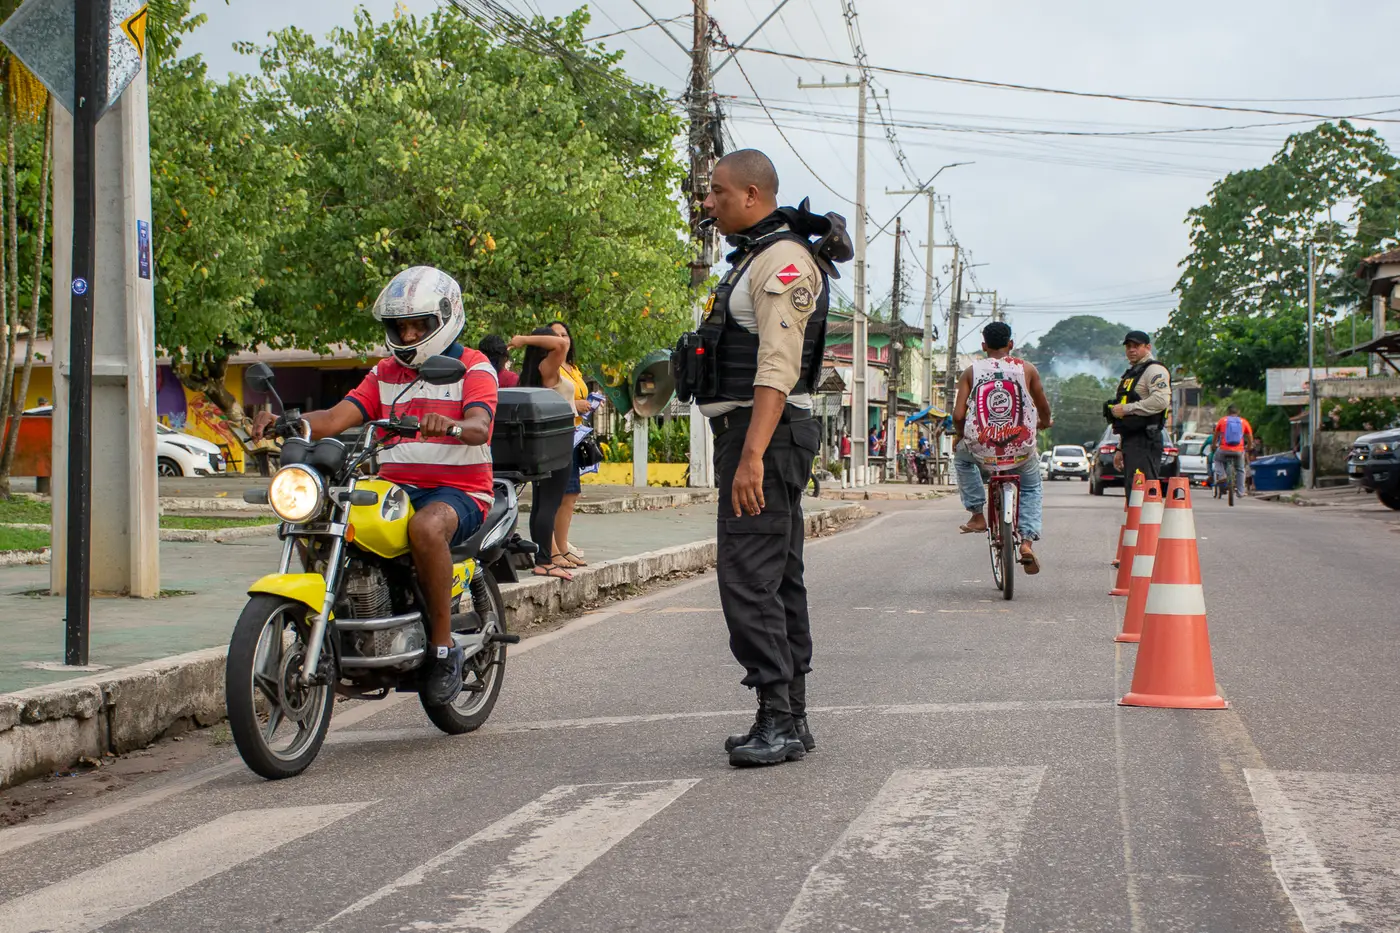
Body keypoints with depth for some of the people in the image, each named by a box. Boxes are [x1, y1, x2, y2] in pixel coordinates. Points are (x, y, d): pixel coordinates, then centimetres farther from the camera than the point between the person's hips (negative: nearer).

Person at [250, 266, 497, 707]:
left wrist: (452, 425, -42)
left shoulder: (473, 368, 2)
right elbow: (336, 418, 4)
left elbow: (479, 426, -18)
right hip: (396, 486, 6)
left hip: (458, 490, -6)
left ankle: (444, 647, -26)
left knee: (426, 527, -40)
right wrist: (284, 421, -15)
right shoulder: (385, 373, 18)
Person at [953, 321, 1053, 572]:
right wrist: (1045, 423, 36)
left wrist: (959, 435, 17)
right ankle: (1027, 540, 11)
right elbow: (1044, 409, 12)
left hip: (981, 448, 0)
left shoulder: (971, 372, 1)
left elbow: (958, 415, -5)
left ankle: (977, 515, 29)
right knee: (1032, 487, 29)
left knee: (961, 458, 36)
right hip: (1021, 450, 1)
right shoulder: (1027, 369, 3)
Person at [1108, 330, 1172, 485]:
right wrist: (1120, 449, 26)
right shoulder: (1130, 373, 25)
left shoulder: (1154, 370, -6)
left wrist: (1126, 409, -17)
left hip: (1145, 441, -10)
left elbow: (1161, 401, -24)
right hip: (1130, 440, 10)